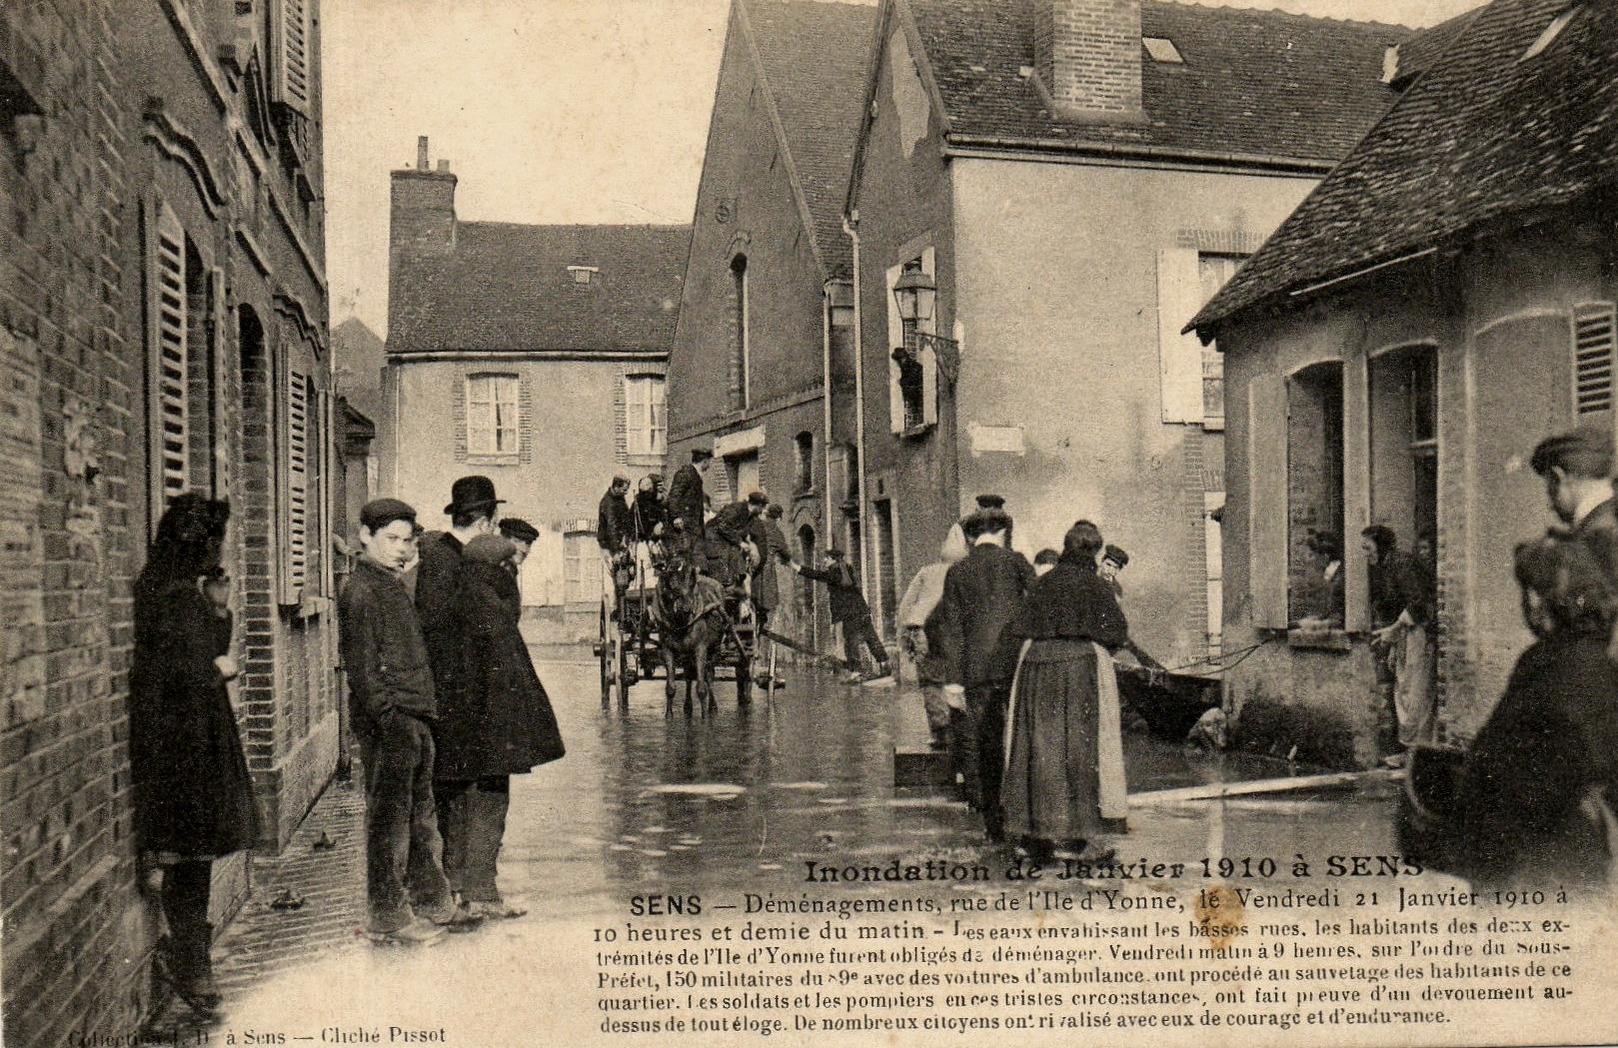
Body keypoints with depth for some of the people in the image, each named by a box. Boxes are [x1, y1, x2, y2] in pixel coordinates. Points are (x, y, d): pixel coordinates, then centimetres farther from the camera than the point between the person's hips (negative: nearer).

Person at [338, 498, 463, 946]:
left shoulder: (395, 587, 18)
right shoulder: (360, 593, -11)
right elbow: (362, 666, -17)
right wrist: (388, 716, -21)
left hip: (415, 719, 10)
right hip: (389, 723, -10)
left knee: (421, 813, 16)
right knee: (389, 817, -2)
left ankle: (436, 901, 27)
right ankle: (388, 916, 6)